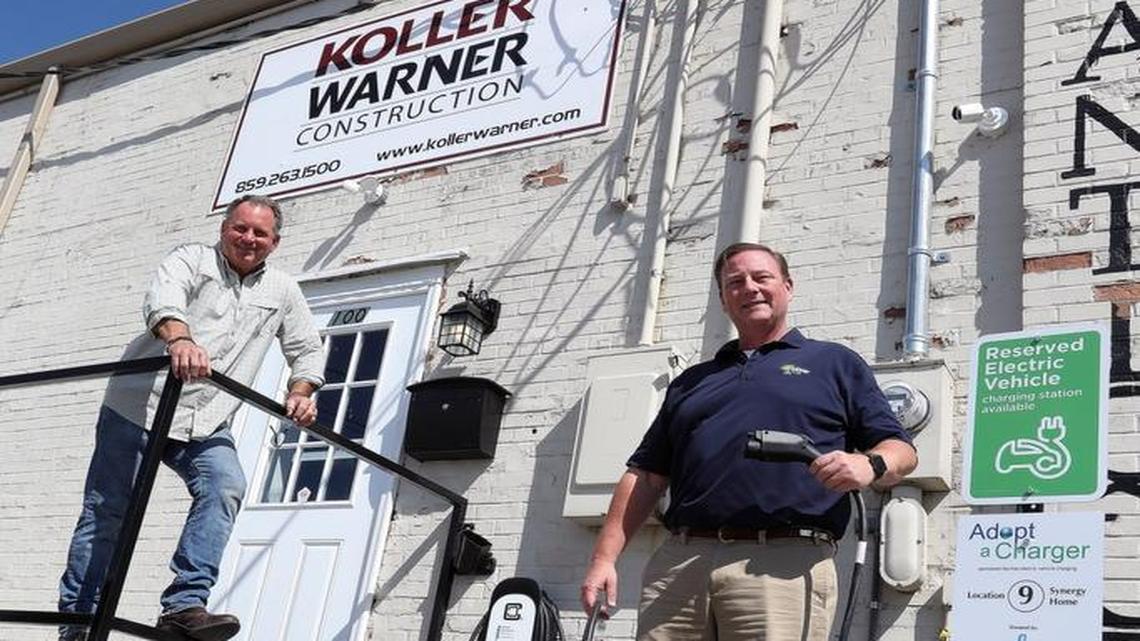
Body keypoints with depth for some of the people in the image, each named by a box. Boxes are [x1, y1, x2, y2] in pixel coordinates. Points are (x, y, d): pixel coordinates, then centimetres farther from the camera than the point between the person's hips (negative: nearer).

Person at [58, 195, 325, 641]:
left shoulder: (282, 292, 13)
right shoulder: (191, 259, -2)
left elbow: (308, 350, 20)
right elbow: (162, 297, -23)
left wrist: (301, 394, -2)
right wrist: (178, 337, -46)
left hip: (206, 422, 3)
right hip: (138, 405, -3)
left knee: (226, 488, -22)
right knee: (106, 511, 1)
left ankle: (185, 605, -25)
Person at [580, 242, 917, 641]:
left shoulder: (834, 363, 17)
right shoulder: (691, 382, 26)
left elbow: (902, 451, 11)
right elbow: (646, 475, 21)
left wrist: (869, 465, -13)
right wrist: (604, 557, 10)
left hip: (785, 563, -3)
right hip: (678, 562, 3)